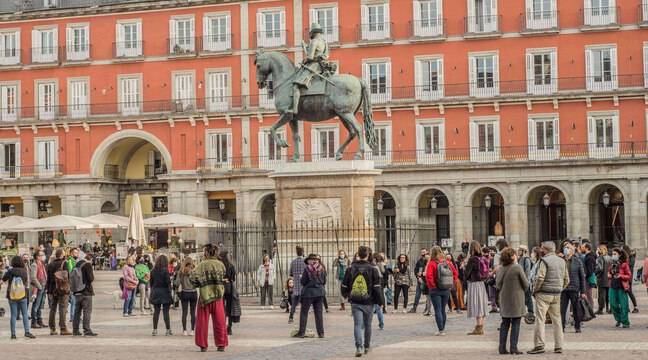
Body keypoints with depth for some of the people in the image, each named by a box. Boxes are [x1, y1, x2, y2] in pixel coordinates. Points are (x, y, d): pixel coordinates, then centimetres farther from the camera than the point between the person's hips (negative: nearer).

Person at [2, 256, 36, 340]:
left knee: (13, 315, 6)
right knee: (25, 314, 8)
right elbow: (27, 284, 3)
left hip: (12, 296, 0)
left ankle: (13, 334, 5)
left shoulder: (10, 271, -10)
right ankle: (27, 332, 2)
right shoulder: (24, 271, -5)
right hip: (23, 296, 0)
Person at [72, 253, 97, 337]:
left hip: (77, 292, 7)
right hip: (86, 292, -7)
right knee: (87, 311, -6)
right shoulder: (87, 265, -11)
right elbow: (91, 278, -16)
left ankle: (75, 330, 15)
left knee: (77, 311, 12)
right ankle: (87, 330, -10)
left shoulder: (77, 264, 12)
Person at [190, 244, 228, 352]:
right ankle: (221, 344, 11)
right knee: (219, 321, 9)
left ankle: (203, 345, 9)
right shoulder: (221, 265, 0)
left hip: (205, 296, -2)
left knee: (203, 322, 7)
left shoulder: (202, 265, -11)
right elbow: (223, 278, 9)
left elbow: (194, 279, -16)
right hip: (218, 296, 2)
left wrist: (201, 284, 2)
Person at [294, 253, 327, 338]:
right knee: (319, 313, 9)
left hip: (308, 293, -4)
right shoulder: (322, 268, 0)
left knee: (304, 312, 5)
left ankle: (302, 332, 5)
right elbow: (324, 281, 8)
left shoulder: (307, 269, -13)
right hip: (320, 292, 4)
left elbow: (303, 282, -9)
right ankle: (321, 333, 7)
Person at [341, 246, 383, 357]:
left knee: (358, 325, -3)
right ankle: (366, 347, 30)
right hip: (368, 302, 0)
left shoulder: (351, 268, 0)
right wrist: (380, 302, 3)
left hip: (355, 302, 0)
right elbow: (377, 288, -7)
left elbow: (344, 286, 7)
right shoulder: (372, 269, -6)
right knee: (367, 325, 16)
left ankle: (359, 347, -22)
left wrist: (346, 295, 28)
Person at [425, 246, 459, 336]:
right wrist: (451, 284, 8)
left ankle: (441, 330, -8)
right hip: (446, 290, 5)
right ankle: (443, 329, 19)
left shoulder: (432, 263, -11)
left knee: (437, 310, -2)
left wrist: (432, 286, -9)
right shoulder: (448, 263, 4)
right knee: (443, 310, 14)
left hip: (435, 290, -5)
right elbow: (456, 273, 5)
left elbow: (428, 277, -21)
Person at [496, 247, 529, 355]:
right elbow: (526, 284, -8)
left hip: (504, 299, 5)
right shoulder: (518, 268, -14)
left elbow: (498, 284, 5)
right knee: (515, 324, 2)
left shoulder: (501, 269, 0)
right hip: (516, 300, -5)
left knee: (505, 323, 11)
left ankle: (502, 348, 10)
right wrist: (523, 291, 12)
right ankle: (513, 348, -1)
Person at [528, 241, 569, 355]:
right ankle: (558, 346, 11)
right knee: (557, 320, 11)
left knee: (540, 319, -5)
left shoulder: (544, 260, -11)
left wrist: (534, 290, -6)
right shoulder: (562, 261, 11)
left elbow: (540, 278, -18)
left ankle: (539, 345, -10)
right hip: (557, 295, 7)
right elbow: (566, 280, 13)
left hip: (544, 294, -6)